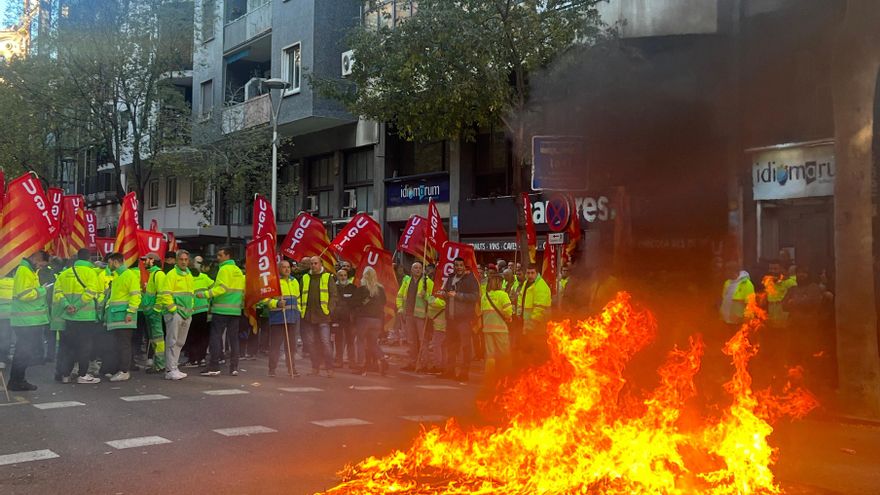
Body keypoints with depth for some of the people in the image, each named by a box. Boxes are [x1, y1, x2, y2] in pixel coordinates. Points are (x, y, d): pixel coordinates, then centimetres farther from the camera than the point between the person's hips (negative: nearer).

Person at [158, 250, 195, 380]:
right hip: (174, 313, -8)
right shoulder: (171, 274, -7)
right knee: (172, 342, -8)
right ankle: (170, 370, -7)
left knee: (180, 342, 12)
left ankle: (174, 368, 19)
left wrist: (191, 309, 14)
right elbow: (165, 294, -13)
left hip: (187, 314, 8)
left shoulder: (189, 275, 17)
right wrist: (173, 309, -16)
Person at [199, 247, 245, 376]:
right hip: (236, 310, 7)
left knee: (216, 336, -3)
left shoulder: (225, 269, -8)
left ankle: (214, 366, -6)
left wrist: (205, 294, -18)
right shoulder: (238, 271, 15)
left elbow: (221, 288, -18)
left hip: (222, 309, -7)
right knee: (233, 338, 8)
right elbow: (242, 290, 16)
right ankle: (234, 367, 8)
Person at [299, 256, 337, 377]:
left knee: (325, 342, -9)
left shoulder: (327, 277, 5)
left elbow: (333, 295, 1)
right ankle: (315, 367, 16)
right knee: (310, 343, 6)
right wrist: (300, 310, 4)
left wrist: (329, 310, -10)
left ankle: (329, 369, -3)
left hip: (322, 316, -4)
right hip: (308, 317, 4)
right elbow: (300, 295, 16)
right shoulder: (305, 278, 14)